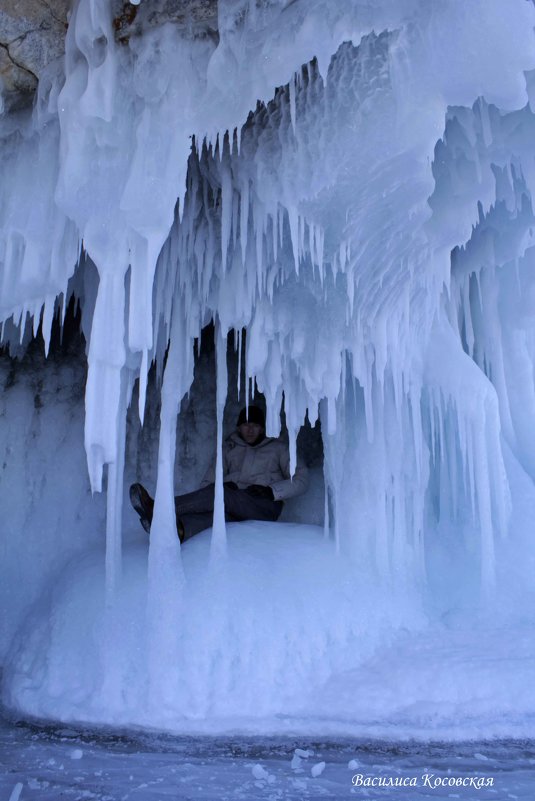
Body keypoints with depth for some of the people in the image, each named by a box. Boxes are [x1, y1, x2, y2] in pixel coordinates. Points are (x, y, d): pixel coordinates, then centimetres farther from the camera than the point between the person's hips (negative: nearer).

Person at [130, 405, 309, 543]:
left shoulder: (277, 448, 16)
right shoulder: (230, 447, 23)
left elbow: (301, 480, 8)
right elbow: (209, 481, 13)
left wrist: (272, 491, -7)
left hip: (265, 506, -3)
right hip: (234, 506, 3)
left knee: (220, 493, -33)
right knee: (222, 511, -37)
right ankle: (179, 530, -67)